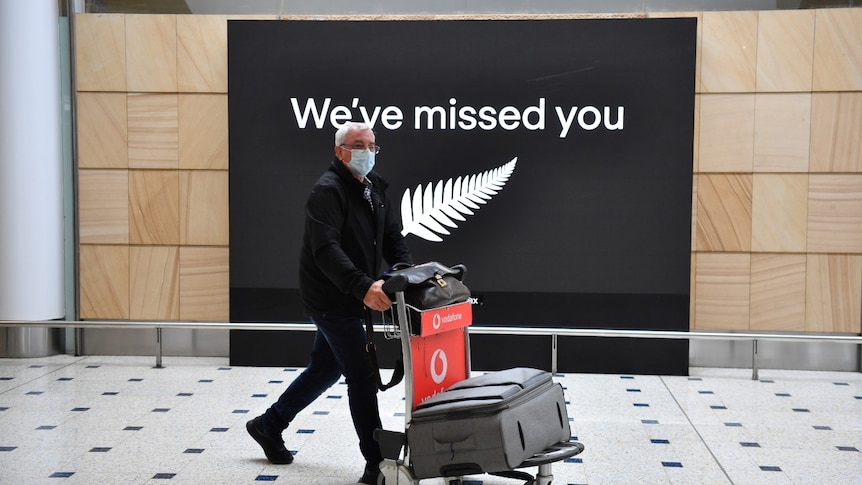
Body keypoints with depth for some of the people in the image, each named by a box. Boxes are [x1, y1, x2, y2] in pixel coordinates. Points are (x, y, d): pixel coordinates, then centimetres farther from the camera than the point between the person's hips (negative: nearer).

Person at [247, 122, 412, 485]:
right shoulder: (328, 190, -18)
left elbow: (393, 238, 9)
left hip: (348, 298, 9)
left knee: (325, 369, 20)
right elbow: (326, 250, -30)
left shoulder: (375, 188, 9)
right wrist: (363, 286, -42)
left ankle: (268, 425, 38)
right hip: (330, 298, -9)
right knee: (362, 376, -6)